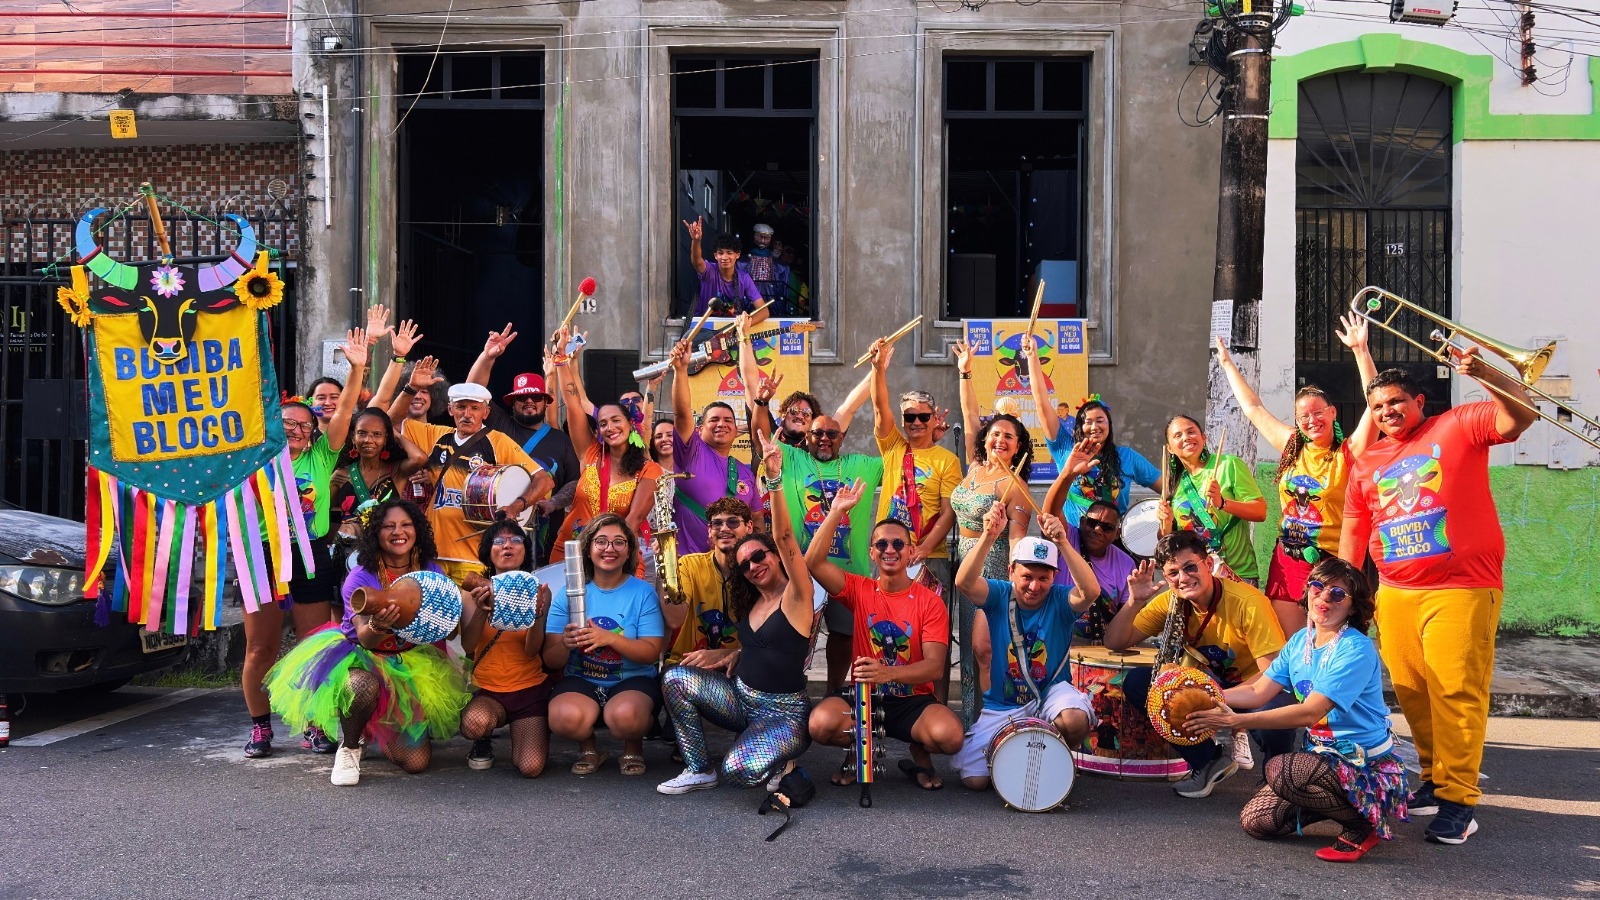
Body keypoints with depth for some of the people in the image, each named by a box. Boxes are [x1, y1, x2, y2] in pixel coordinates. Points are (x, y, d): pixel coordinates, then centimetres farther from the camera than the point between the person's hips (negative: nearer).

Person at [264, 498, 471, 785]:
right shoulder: (361, 579, -12)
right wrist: (378, 627, -46)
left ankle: (378, 730, 27)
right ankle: (349, 747, -8)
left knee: (416, 761, -9)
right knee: (364, 687, -42)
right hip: (363, 660, -3)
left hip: (412, 665, 3)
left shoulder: (431, 573, -2)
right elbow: (364, 638, -22)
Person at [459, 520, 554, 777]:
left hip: (530, 688, 0)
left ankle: (527, 734, 19)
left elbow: (532, 650, -10)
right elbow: (467, 644, -14)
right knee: (475, 722, -35)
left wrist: (537, 615, -30)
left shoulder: (539, 591, 0)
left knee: (531, 768, -18)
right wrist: (481, 611, -33)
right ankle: (482, 745, 4)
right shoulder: (475, 593, 0)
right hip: (486, 690, 0)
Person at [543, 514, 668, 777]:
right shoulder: (568, 594, 3)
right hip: (580, 680, 1)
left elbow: (651, 652, -9)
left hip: (632, 681, -1)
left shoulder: (643, 592, -1)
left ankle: (633, 747, 2)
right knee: (565, 716, -33)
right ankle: (588, 749, 4)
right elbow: (550, 661, 0)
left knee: (625, 716, -36)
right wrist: (565, 644, -23)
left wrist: (609, 638, -25)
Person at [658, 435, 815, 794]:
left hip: (783, 712, -8)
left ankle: (780, 760, 4)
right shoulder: (752, 603, 10)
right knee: (676, 679, -11)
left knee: (740, 770, -32)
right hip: (741, 697, 8)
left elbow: (784, 536, -27)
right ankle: (700, 771, 0)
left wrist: (774, 479, -38)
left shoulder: (795, 596, -12)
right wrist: (734, 654, 1)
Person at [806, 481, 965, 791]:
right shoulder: (859, 590, 3)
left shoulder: (930, 602, -3)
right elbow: (813, 562, -12)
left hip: (913, 701, -1)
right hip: (863, 696, 1)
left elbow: (935, 666, -12)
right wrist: (837, 512, -16)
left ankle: (919, 754, 7)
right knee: (820, 724, -30)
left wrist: (888, 672, -30)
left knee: (950, 736, -32)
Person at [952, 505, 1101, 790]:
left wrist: (1062, 541, -42)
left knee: (1075, 719, -36)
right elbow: (964, 582, -27)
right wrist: (989, 536, -41)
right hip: (1000, 707, 1)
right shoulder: (999, 595, -6)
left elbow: (1091, 591, -31)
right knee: (974, 779, -10)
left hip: (1050, 694, -1)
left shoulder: (1060, 600, -8)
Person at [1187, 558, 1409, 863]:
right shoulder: (1300, 641, 5)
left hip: (1366, 766, -8)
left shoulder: (1356, 650, -20)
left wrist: (1236, 721, -32)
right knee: (1255, 820, -3)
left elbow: (1310, 712, -28)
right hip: (1322, 755, 8)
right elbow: (1257, 692, 1)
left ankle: (1364, 822, -9)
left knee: (1280, 769, -32)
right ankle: (1337, 801, 18)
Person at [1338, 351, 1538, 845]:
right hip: (1395, 595, 6)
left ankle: (1458, 800, -7)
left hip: (1461, 590, -5)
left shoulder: (1458, 427, 3)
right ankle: (1433, 780, 21)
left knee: (1456, 693, -10)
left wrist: (1485, 374, -25)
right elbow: (1353, 531, 19)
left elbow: (1519, 415, -11)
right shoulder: (1366, 464, 16)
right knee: (1412, 694, 7)